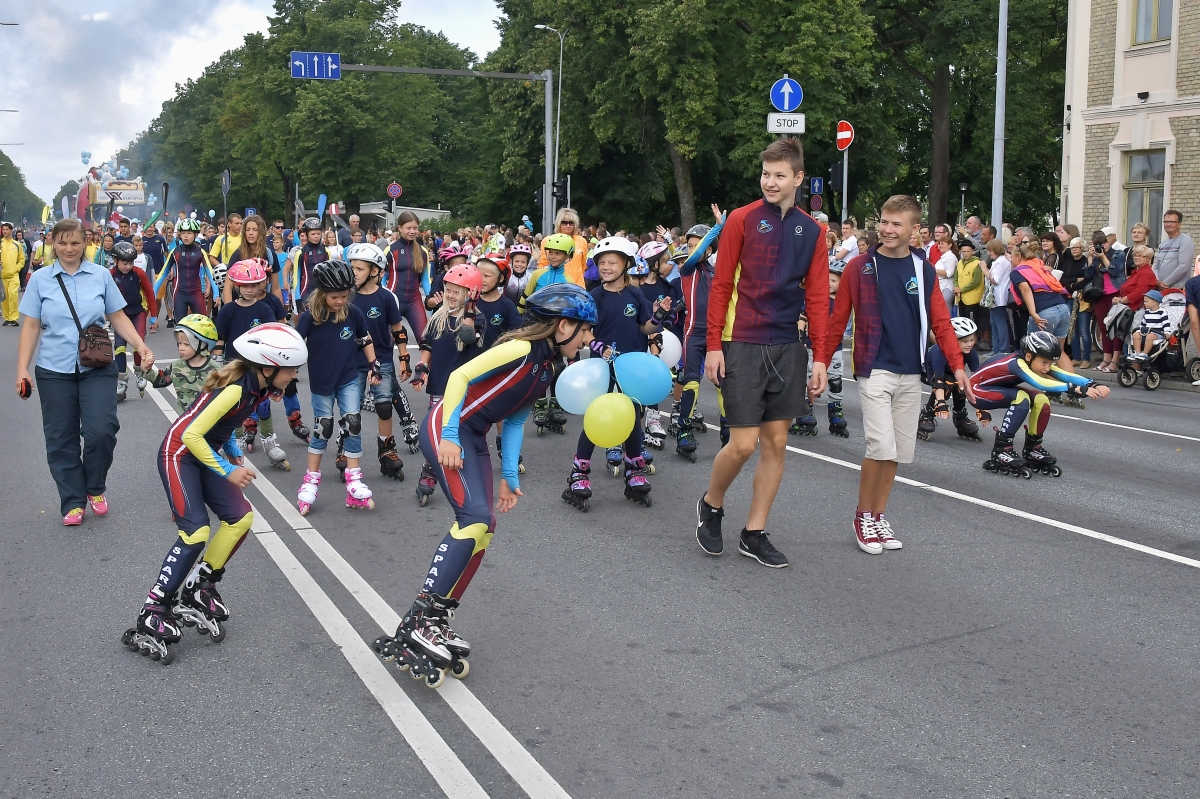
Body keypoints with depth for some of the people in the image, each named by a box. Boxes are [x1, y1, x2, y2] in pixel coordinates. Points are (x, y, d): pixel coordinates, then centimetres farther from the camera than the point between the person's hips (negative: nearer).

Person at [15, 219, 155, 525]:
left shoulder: (101, 275, 2)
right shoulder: (40, 279, 3)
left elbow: (118, 317, 6)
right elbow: (31, 327, 4)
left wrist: (141, 346, -7)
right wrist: (22, 369, -2)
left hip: (97, 367, -1)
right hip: (54, 370, 1)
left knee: (101, 431, -12)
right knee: (61, 439, 4)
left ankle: (96, 489, 14)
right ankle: (72, 502, 17)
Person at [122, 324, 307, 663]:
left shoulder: (257, 387, -2)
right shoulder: (235, 389, -29)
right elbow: (191, 434, -29)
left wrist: (234, 455, 7)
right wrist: (228, 471, -23)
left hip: (205, 454, 9)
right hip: (180, 453, -9)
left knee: (240, 518, 1)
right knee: (196, 531, -19)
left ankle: (198, 589, 14)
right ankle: (151, 616, -11)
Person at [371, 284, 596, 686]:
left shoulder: (547, 366, 11)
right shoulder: (522, 349, -17)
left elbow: (515, 420, 14)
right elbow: (460, 376, -20)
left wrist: (510, 478, 13)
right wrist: (449, 437, -25)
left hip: (474, 438, 10)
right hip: (446, 429, -10)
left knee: (481, 529, 4)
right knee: (475, 518, -21)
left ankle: (437, 622, 9)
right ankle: (416, 624, -21)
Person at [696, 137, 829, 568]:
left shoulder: (812, 231, 7)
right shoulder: (741, 220, -3)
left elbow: (818, 297, 7)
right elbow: (721, 285, -3)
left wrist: (820, 357, 3)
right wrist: (713, 345, -8)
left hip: (788, 349, 4)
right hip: (742, 346, -4)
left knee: (776, 443, 6)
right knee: (743, 444, -6)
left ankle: (754, 533, 17)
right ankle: (710, 505, 22)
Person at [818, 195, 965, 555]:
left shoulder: (924, 269, 6)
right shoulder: (860, 267, -2)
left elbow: (940, 322, 5)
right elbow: (837, 320, -1)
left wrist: (957, 365, -6)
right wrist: (820, 364, -5)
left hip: (911, 374, 4)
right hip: (875, 371, -4)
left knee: (899, 453, 8)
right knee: (881, 447, -13)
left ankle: (878, 516, 24)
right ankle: (863, 516, 7)